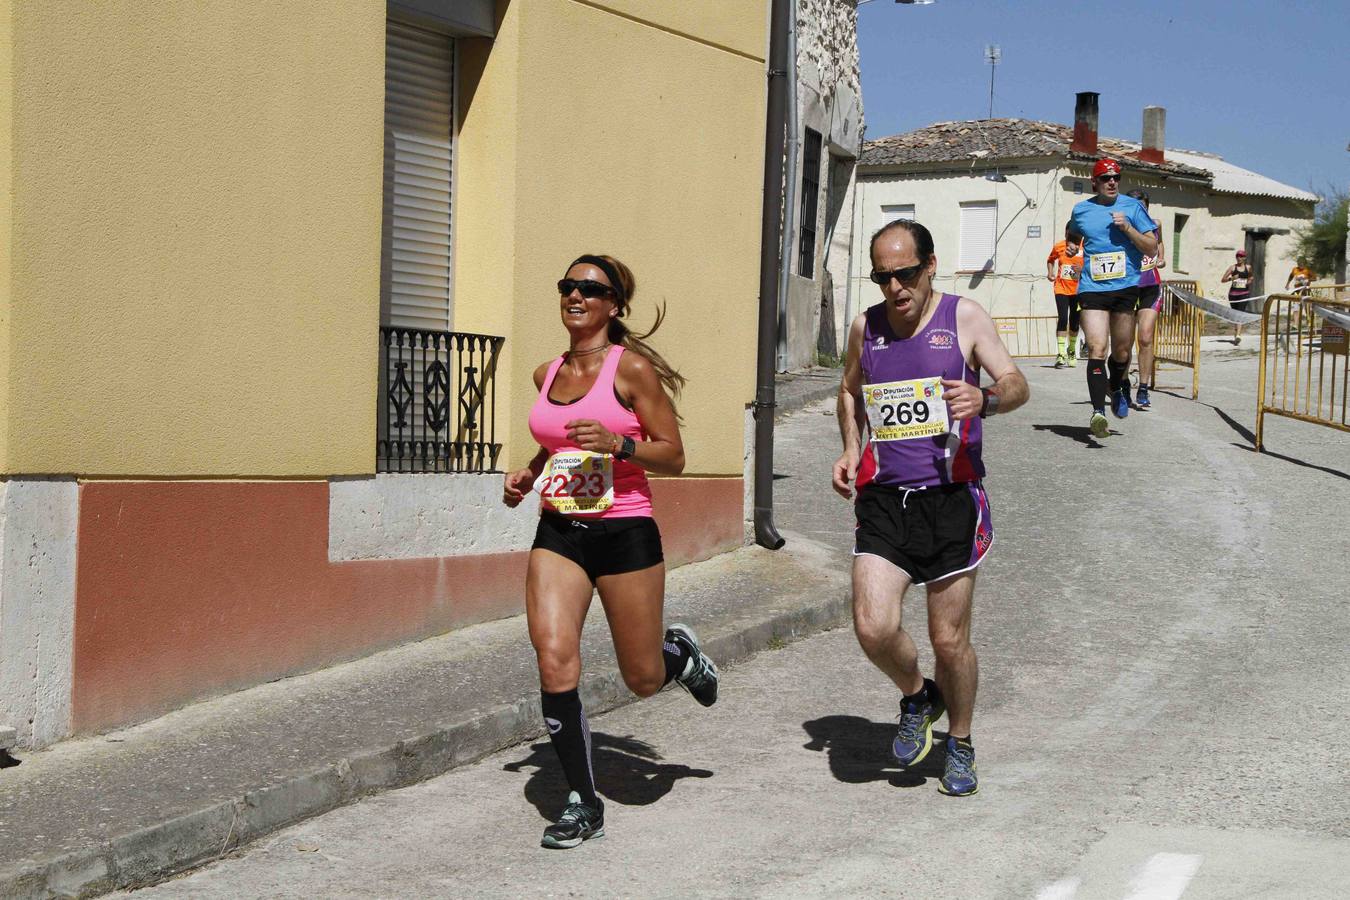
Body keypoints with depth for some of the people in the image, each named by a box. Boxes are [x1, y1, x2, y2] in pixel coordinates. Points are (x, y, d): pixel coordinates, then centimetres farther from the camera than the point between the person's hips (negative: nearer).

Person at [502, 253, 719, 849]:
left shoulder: (632, 367, -7)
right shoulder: (547, 374, 10)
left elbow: (673, 456, -7)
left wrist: (617, 443, -23)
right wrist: (528, 474, 11)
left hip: (625, 532, -4)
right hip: (557, 533, 4)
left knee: (643, 680, 6)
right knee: (555, 662, -14)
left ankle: (679, 653, 44)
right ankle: (583, 804, -1)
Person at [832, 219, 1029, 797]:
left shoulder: (963, 318, -1)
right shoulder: (865, 327, 9)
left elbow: (1016, 385, -7)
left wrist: (985, 399, -30)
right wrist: (851, 449, 8)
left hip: (949, 496, -2)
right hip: (883, 498, 2)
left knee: (949, 639, 4)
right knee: (873, 628, -13)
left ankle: (959, 744, 29)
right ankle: (916, 697, 19)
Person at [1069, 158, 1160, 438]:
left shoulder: (1132, 207, 5)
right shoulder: (1081, 210, 10)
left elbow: (1152, 249, 2)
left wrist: (1127, 227, -11)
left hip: (1125, 287, 0)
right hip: (1092, 288, 0)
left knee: (1122, 352, 10)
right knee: (1096, 349, -16)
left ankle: (1116, 388, 42)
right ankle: (1098, 412, -24)